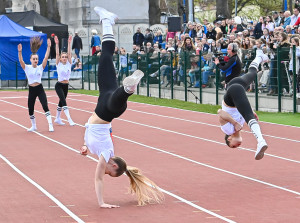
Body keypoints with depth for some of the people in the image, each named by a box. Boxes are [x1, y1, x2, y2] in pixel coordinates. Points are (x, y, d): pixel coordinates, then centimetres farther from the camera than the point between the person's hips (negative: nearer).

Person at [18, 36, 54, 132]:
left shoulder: (40, 67, 2)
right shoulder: (27, 68, 0)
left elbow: (46, 57, -8)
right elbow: (21, 61, -16)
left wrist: (48, 47, -17)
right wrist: (19, 52, -32)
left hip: (40, 89, -1)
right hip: (31, 90, 1)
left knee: (45, 106, -14)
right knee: (30, 109, 8)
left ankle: (50, 125, -15)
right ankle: (33, 126, 27)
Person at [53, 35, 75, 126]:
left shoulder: (69, 64, 4)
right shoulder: (59, 65, -4)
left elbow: (69, 53, -4)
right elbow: (57, 54, -12)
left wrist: (69, 43, -11)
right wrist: (57, 44, -20)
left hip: (66, 85, 5)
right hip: (59, 85, -5)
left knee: (61, 102, 15)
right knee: (64, 102, -15)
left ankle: (57, 118, 26)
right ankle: (69, 119, -23)